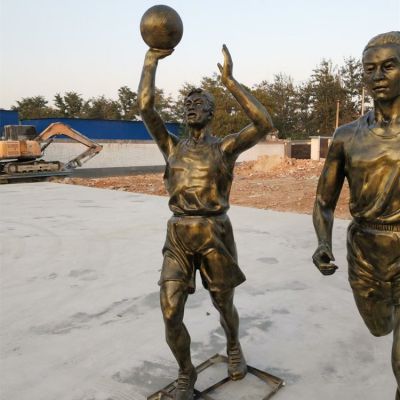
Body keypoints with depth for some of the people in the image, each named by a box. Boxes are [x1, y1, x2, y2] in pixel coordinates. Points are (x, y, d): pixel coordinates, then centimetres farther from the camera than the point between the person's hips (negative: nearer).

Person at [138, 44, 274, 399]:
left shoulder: (226, 146, 2)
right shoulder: (172, 146, 11)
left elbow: (265, 124, -15)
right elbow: (145, 106, 0)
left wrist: (230, 81, -17)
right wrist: (152, 59, 1)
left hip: (216, 236, -2)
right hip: (178, 238, 2)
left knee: (224, 306, 16)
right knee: (171, 316, -4)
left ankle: (233, 346, 49)